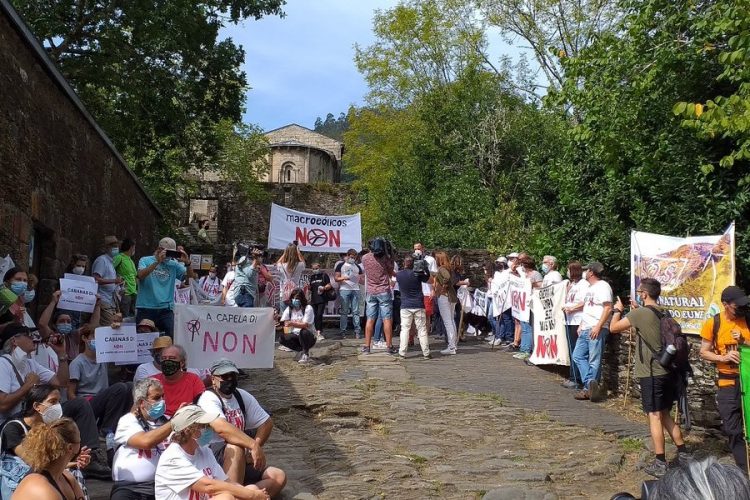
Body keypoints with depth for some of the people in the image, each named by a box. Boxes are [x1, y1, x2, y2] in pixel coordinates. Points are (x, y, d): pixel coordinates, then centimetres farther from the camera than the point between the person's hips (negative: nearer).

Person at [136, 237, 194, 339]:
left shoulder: (174, 265, 10)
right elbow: (140, 275, -15)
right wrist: (157, 262, -22)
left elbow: (190, 276, 4)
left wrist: (187, 263, -13)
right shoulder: (145, 260, 4)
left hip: (166, 309, 2)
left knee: (172, 337, -8)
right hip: (146, 308, -2)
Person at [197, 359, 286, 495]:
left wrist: (254, 448, -2)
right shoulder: (208, 398, -11)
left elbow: (267, 422, 13)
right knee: (236, 448, -37)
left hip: (240, 460, 7)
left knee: (279, 477, -8)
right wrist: (253, 445, -31)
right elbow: (221, 427, -29)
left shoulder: (242, 396, 10)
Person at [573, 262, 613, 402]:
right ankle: (590, 384, 5)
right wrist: (581, 325, 18)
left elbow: (608, 308, -17)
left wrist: (598, 326, -23)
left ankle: (589, 388, 0)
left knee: (594, 361, -4)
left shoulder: (603, 286, -10)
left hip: (596, 330, -10)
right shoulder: (591, 288, 20)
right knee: (578, 356, 7)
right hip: (585, 329, 10)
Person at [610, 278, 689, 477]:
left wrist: (618, 310, 12)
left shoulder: (640, 314, -14)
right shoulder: (663, 313, 9)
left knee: (654, 416, -2)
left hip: (652, 373, -7)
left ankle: (660, 463, 0)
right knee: (665, 414, 18)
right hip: (668, 370, 7)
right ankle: (683, 453, 22)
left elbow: (614, 328, -4)